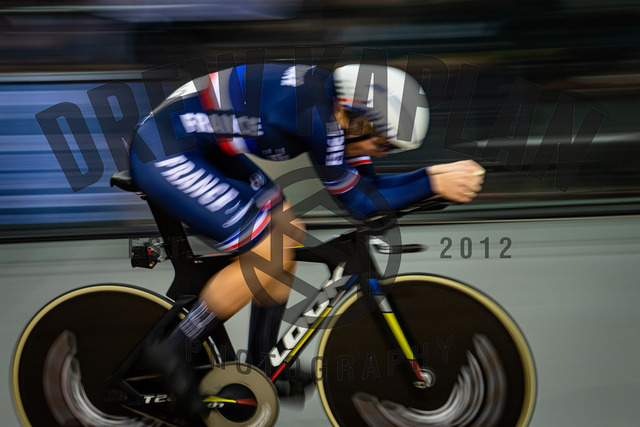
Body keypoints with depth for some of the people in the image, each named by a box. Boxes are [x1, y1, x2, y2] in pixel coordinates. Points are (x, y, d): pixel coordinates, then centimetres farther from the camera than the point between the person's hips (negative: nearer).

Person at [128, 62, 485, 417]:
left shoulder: (339, 104, 1)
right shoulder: (314, 111, -27)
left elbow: (367, 183, 5)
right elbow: (359, 202, -19)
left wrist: (435, 173, -3)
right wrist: (433, 184, -15)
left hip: (202, 150, 10)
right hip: (164, 153, -10)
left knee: (288, 232, 5)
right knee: (271, 254, -17)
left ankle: (263, 365, 18)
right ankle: (171, 352, 0)